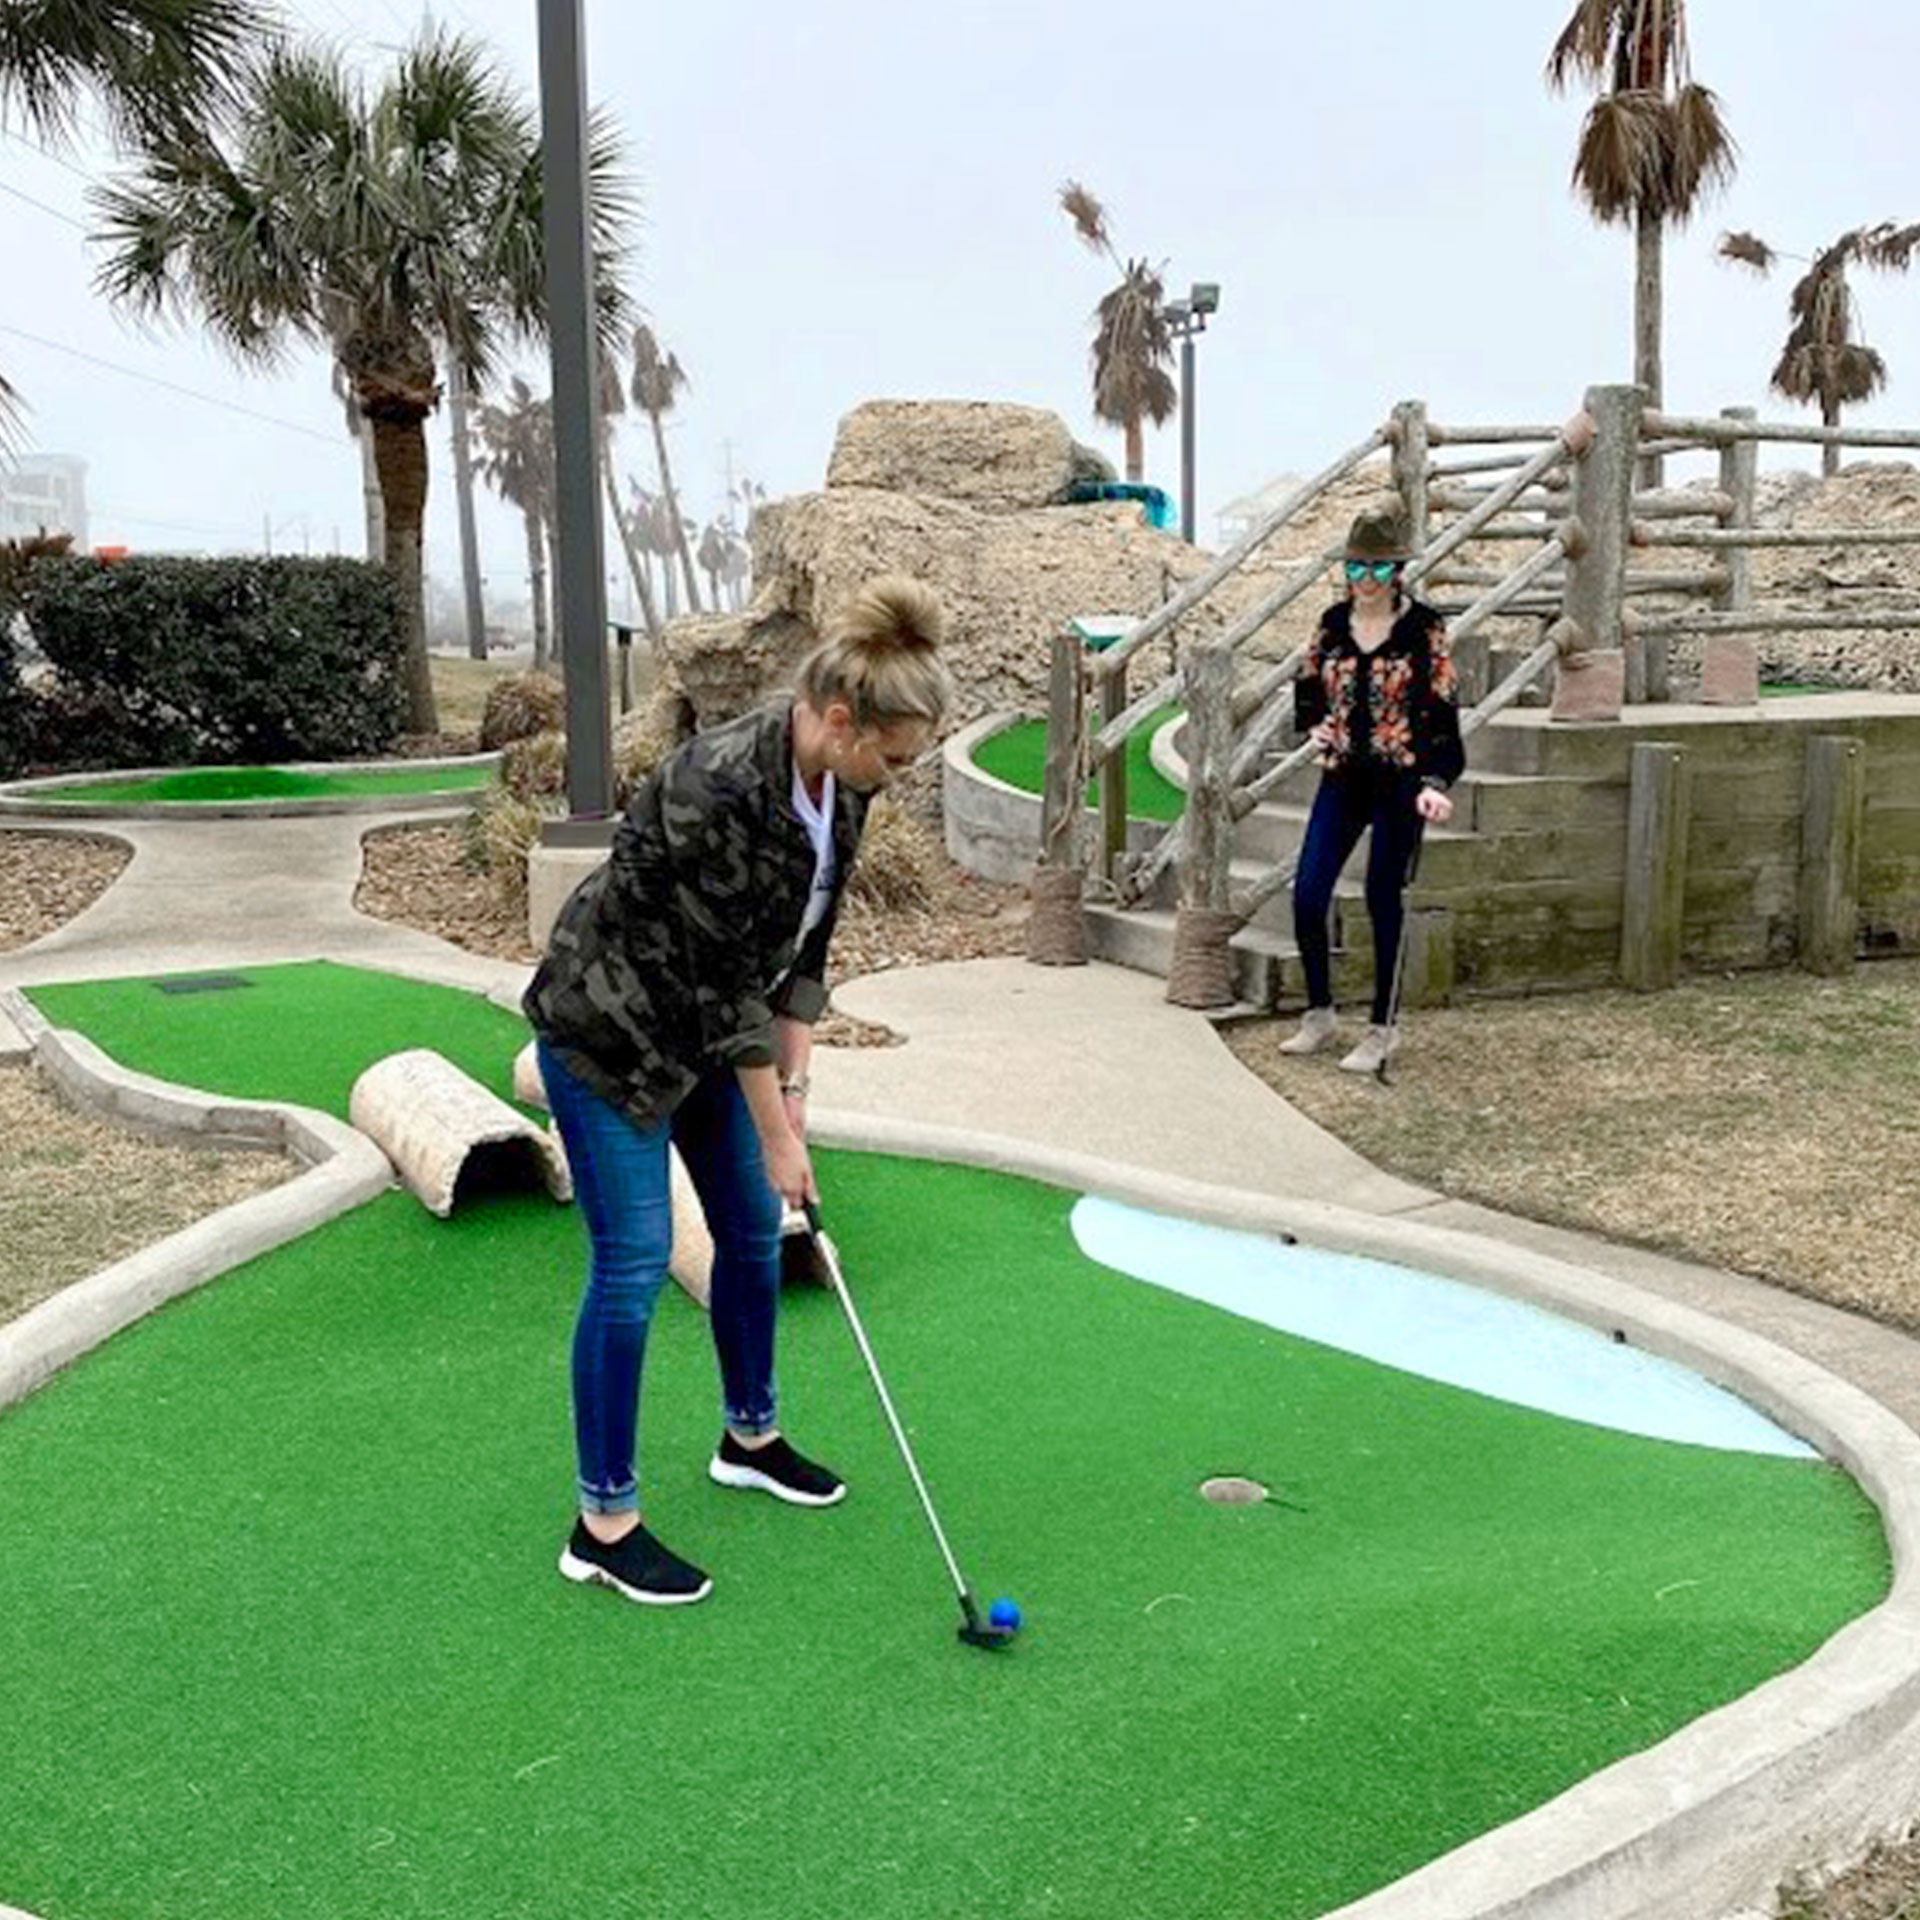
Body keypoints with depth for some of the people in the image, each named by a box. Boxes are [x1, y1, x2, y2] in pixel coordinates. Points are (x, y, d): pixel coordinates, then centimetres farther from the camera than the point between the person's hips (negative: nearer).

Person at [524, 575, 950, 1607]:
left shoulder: (836, 785, -8)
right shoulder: (719, 787, -33)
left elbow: (800, 943, 1)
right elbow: (726, 979, -27)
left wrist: (794, 1084, -2)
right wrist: (777, 1134, -19)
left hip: (700, 1029, 8)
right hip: (607, 1029, -8)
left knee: (753, 1232, 15)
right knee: (634, 1261, -7)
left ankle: (749, 1436, 36)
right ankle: (604, 1522, 5)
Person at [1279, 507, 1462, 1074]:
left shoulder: (1424, 629, -7)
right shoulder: (1333, 623, 6)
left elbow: (1441, 710, -11)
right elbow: (1308, 684, 20)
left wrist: (1434, 782, -22)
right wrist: (1314, 725, 0)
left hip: (1400, 781, -4)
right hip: (1342, 778, 4)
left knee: (1383, 901, 2)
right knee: (1307, 896, -2)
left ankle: (1383, 1028, 15)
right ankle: (1320, 1015, 16)